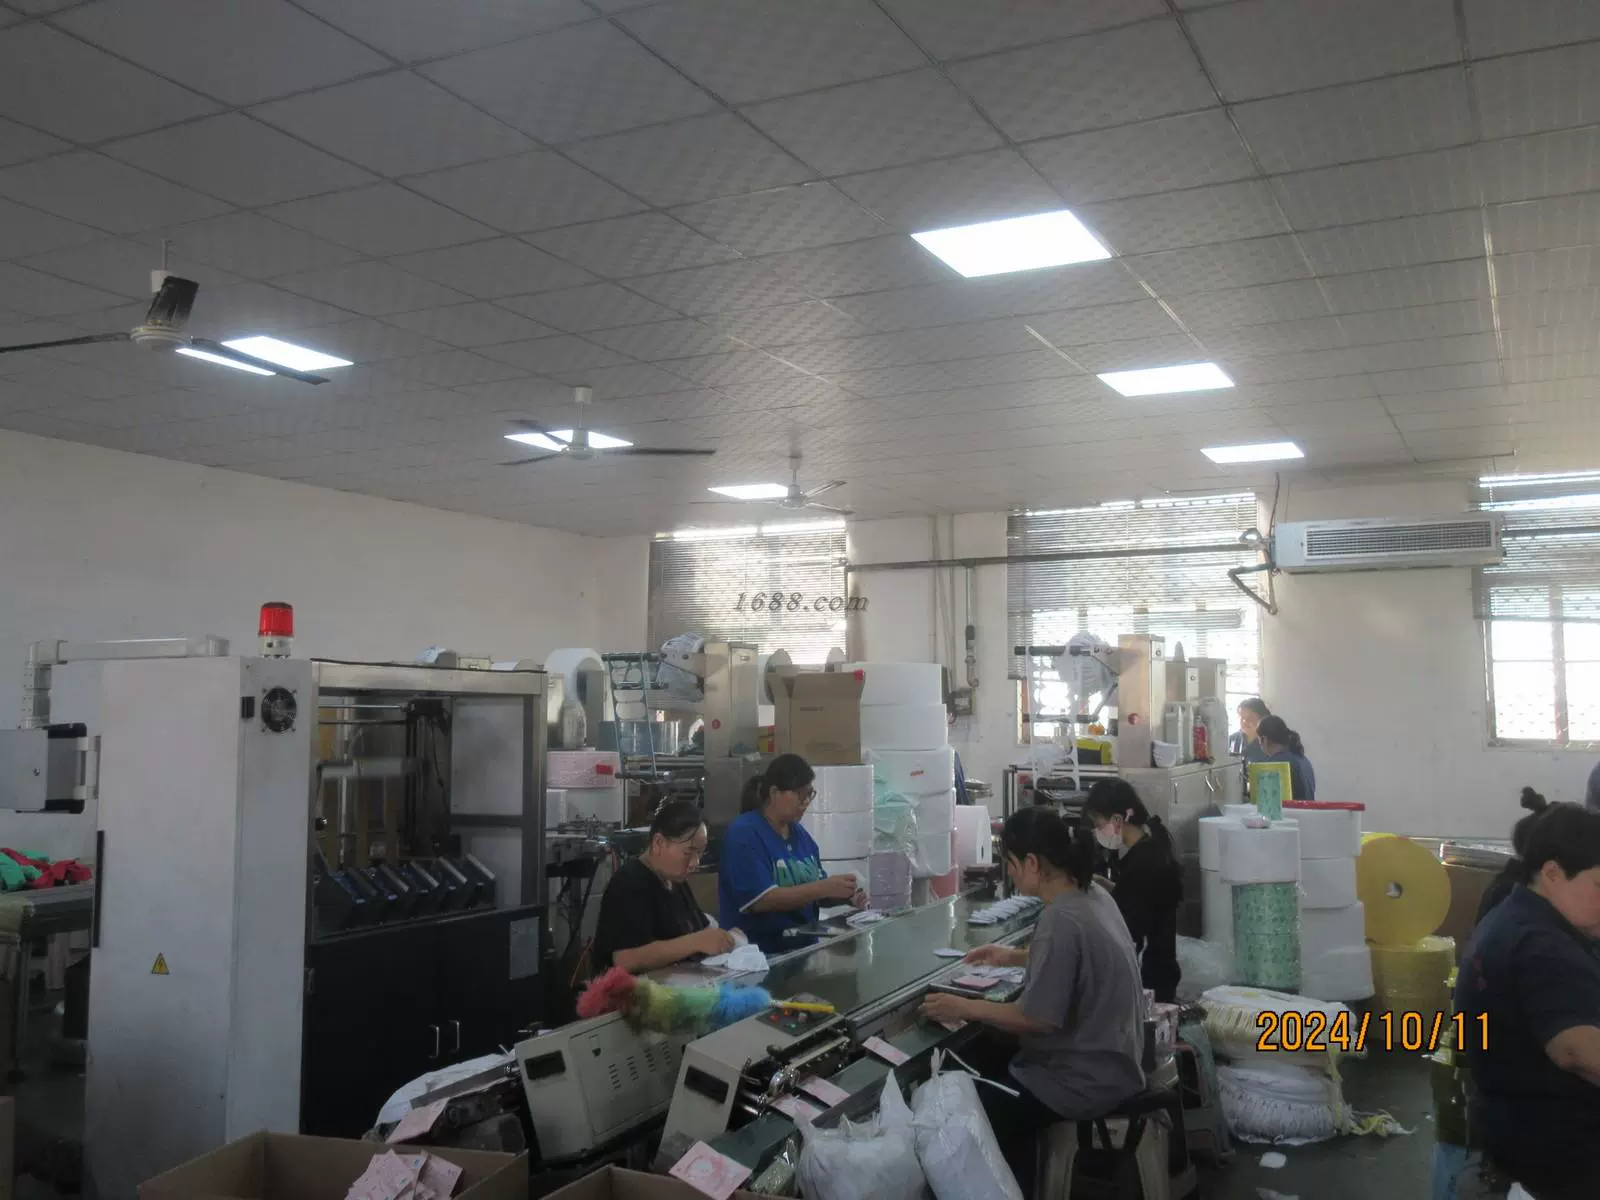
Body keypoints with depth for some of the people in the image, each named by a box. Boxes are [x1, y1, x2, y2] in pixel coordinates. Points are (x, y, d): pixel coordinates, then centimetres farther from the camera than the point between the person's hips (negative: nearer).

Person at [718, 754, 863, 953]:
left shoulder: (800, 834, 14)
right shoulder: (744, 834, -10)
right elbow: (761, 899, -18)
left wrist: (845, 896, -3)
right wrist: (824, 888, -21)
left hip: (804, 948, 8)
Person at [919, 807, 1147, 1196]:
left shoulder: (1061, 919, -27)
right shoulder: (1093, 894, 1)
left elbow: (1036, 1018, -25)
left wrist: (964, 1008, -15)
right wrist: (1017, 957, 17)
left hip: (1086, 1080, -10)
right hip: (1108, 1057, 10)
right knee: (983, 1062, 20)